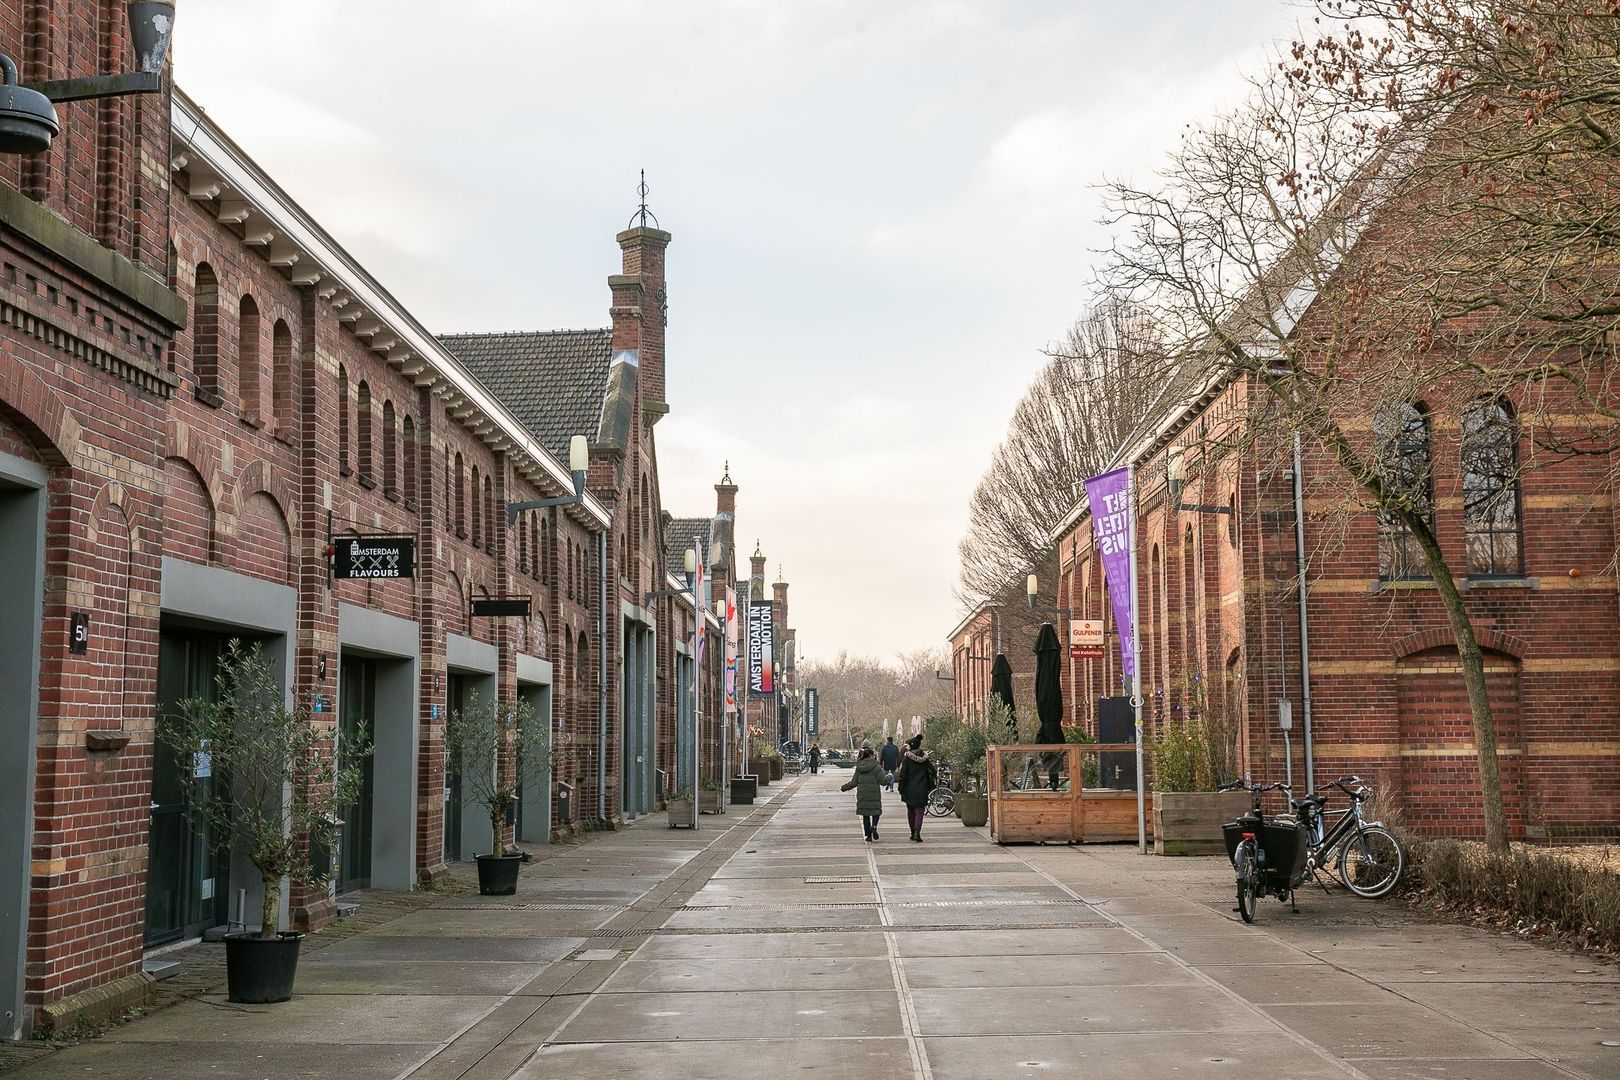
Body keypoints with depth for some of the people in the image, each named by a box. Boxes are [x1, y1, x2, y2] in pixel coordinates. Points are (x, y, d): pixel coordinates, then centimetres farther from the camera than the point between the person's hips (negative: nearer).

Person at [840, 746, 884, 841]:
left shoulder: (859, 767, 4)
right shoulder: (876, 767, -8)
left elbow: (854, 782, 5)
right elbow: (882, 781, -11)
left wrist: (843, 788, 19)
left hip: (862, 794, 3)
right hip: (874, 794, -3)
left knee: (865, 815, 10)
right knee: (876, 811, 10)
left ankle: (868, 836, 8)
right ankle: (874, 826, -19)